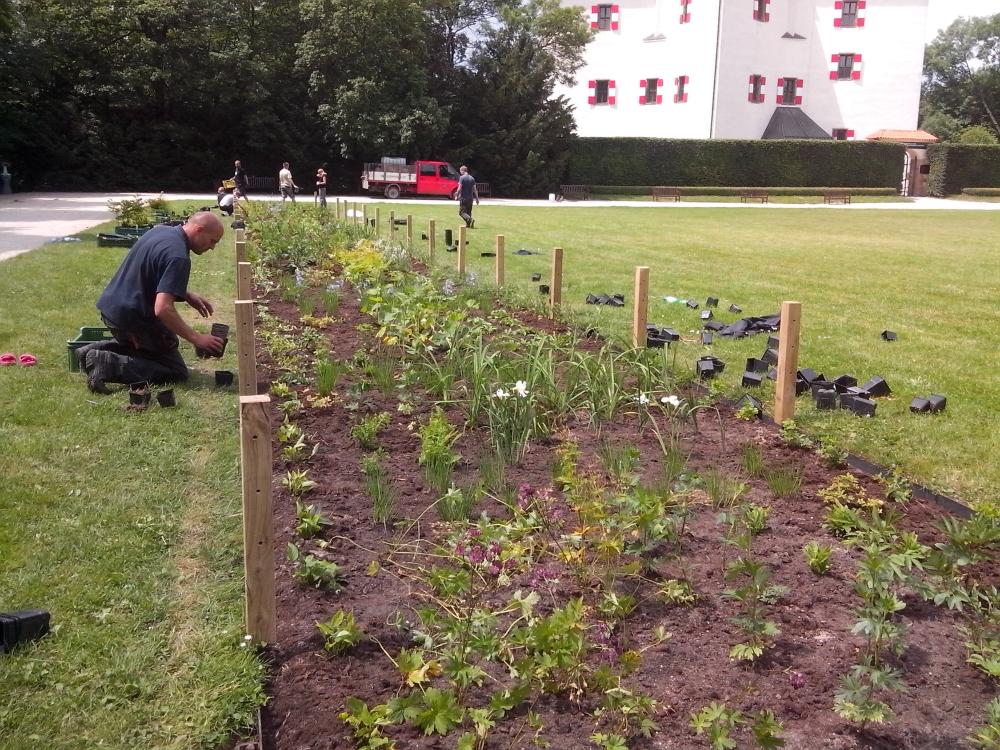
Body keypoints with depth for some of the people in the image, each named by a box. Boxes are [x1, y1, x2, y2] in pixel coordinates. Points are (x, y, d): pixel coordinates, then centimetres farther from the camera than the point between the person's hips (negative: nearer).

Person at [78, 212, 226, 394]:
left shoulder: (160, 230, 6)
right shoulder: (178, 257, -24)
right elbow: (162, 308, -31)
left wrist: (187, 295, 13)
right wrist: (196, 338, -25)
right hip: (131, 318, -10)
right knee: (177, 372, 0)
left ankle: (95, 351, 13)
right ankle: (108, 365, -15)